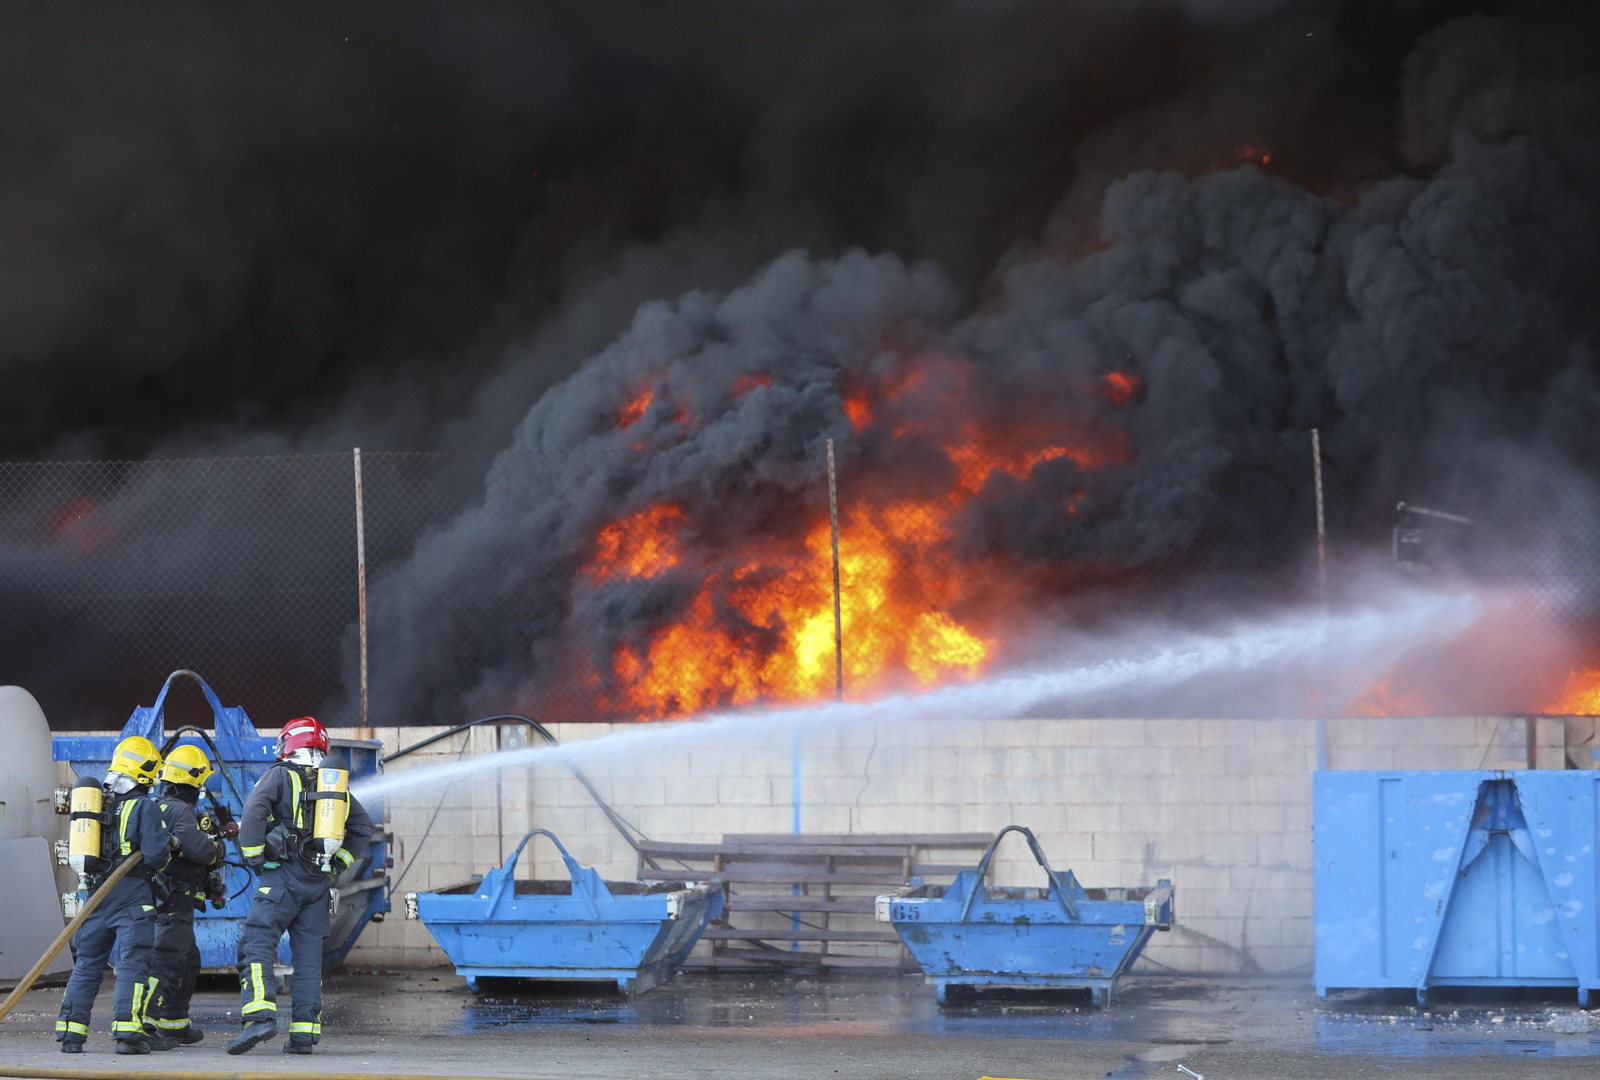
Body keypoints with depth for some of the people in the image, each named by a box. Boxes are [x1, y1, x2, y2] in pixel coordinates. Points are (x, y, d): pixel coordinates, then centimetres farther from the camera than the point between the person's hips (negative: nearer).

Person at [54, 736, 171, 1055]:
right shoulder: (144, 807, -7)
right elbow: (155, 854, -13)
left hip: (96, 893, 5)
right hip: (133, 895, -5)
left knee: (87, 965, 10)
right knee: (132, 964, -5)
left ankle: (70, 1032, 7)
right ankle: (127, 1031, -14)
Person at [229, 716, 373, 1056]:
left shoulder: (281, 776, -2)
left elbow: (253, 812, -16)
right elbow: (363, 827, 19)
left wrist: (254, 858, -8)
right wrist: (339, 862, 19)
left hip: (282, 875, -6)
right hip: (318, 882, 6)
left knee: (257, 945, -9)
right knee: (308, 954, 8)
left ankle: (260, 1016, -27)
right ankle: (305, 1031, 4)